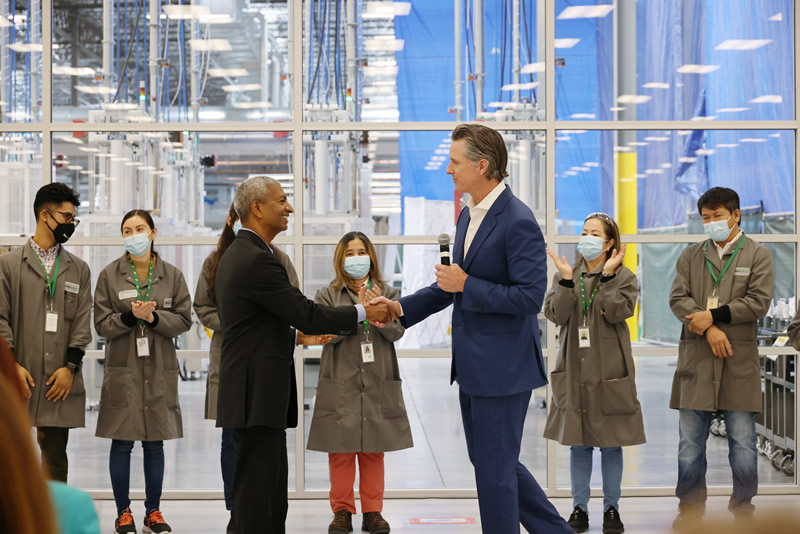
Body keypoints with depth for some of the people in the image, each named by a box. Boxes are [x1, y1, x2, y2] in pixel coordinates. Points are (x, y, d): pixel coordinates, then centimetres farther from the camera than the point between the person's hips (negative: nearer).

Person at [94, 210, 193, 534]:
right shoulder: (109, 275, 2)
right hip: (123, 369, -1)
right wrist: (130, 316, -18)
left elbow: (184, 320, 1)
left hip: (160, 370, 1)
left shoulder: (172, 276, 6)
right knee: (121, 444, 1)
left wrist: (154, 317, -15)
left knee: (155, 444, 7)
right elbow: (102, 324, -1)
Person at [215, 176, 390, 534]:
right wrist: (364, 312, -7)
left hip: (254, 392, 10)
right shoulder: (256, 259, -17)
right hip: (257, 394, -10)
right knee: (257, 490, -6)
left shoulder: (237, 255, 15)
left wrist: (295, 335, 20)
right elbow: (306, 314, -17)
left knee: (271, 490, 13)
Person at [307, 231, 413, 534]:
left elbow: (396, 332, -2)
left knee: (374, 450, 7)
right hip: (341, 384, -1)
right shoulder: (328, 296, 5)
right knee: (341, 450, 1)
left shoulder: (387, 293, 10)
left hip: (378, 384, 1)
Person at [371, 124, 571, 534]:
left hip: (503, 365, -10)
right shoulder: (468, 215, 10)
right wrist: (401, 308, 10)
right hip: (474, 363, 10)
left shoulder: (518, 222, -19)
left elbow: (531, 296, -24)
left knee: (494, 466, 1)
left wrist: (466, 285, -21)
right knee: (487, 458, 18)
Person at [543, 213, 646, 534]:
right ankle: (580, 508, 16)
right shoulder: (566, 276, 8)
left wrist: (607, 275, -18)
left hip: (609, 372, -2)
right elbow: (556, 314, -6)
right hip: (575, 370, 2)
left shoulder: (624, 277, 1)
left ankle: (611, 508, 15)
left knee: (611, 443, 4)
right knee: (578, 443, 7)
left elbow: (617, 312, -15)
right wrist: (566, 280, -16)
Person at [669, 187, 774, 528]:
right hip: (696, 360, 2)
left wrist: (713, 315, -13)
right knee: (690, 442, 6)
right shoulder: (691, 256, 12)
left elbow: (758, 302, -7)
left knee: (743, 443, 2)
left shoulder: (758, 255, 5)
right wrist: (708, 329, -13)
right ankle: (690, 509, 16)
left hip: (739, 362, -2)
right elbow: (678, 298, 1)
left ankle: (743, 509, 14)